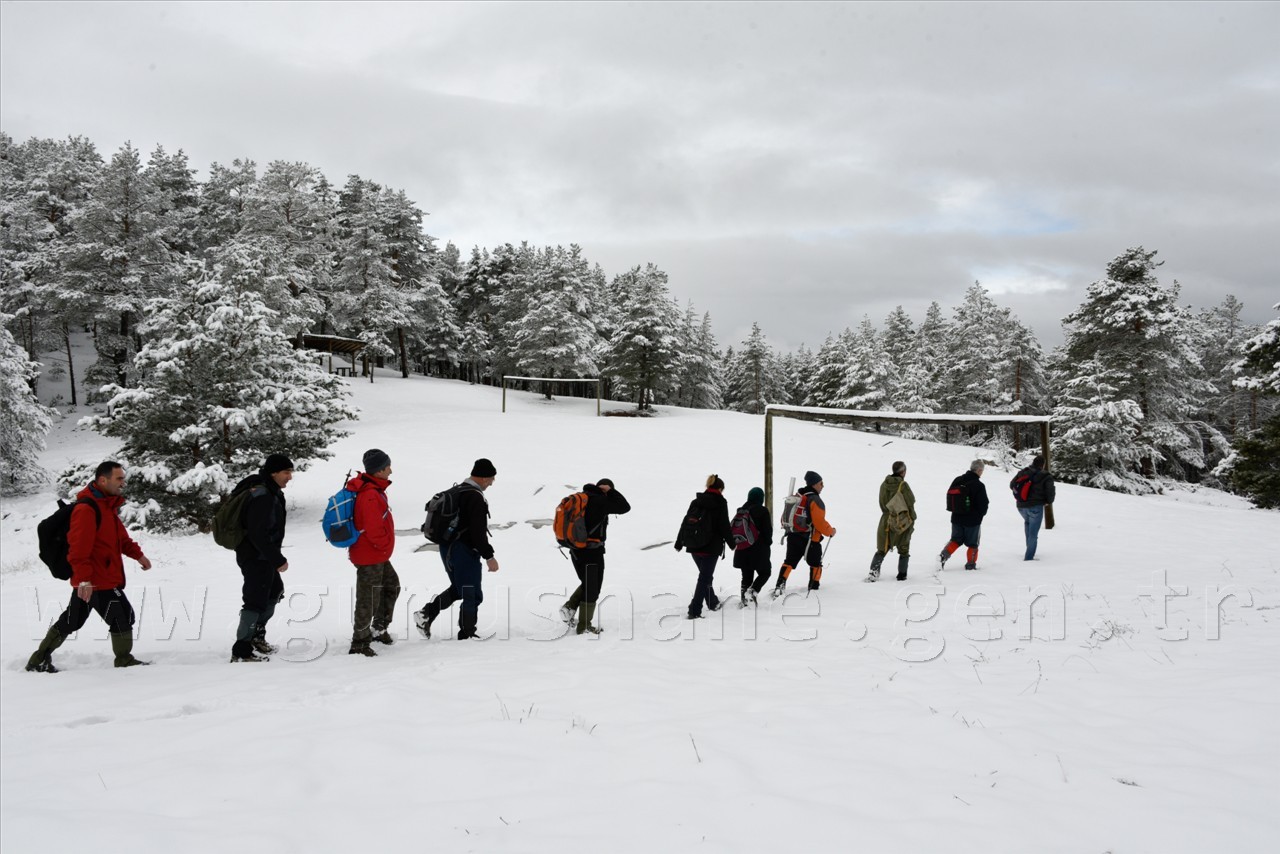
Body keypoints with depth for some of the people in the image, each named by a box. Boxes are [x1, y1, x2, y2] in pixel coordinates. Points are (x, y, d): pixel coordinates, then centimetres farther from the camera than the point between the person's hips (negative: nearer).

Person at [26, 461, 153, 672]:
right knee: (123, 616, -2)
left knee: (70, 621, 17)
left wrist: (137, 554, 10)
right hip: (97, 580, -10)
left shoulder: (108, 505, 13)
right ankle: (125, 661, 12)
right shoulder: (86, 509, -19)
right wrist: (84, 579, -28)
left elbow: (120, 537, 22)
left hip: (86, 580, 10)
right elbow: (79, 548, -25)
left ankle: (39, 660, 26)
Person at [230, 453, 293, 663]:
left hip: (263, 556, 11)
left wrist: (275, 557, 21)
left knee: (275, 590, 24)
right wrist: (278, 560, -22)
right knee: (256, 601, -7)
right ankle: (241, 652, -1)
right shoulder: (263, 497, -24)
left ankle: (257, 635, 37)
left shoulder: (270, 492, 8)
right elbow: (259, 535, -28)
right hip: (256, 557, -11)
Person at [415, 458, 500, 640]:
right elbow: (478, 532, -23)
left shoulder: (456, 492, 11)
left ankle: (426, 614, 14)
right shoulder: (476, 498, -19)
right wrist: (489, 556, -18)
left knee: (458, 589, 23)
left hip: (447, 549, 9)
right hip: (465, 553, -9)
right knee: (472, 595, 2)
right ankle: (466, 635, 8)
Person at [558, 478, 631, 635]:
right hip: (592, 551, -8)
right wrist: (611, 491, -6)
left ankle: (570, 606, 10)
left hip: (577, 550, 8)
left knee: (587, 584, 25)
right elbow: (625, 507, -13)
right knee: (592, 589, 4)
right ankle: (584, 626, 9)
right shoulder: (600, 501, -16)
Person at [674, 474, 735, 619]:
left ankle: (713, 603, 37)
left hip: (694, 547, 6)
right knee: (704, 578, -4)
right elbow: (724, 526, -8)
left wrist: (679, 542, 17)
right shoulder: (720, 503, -6)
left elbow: (685, 522, 10)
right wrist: (731, 542, 6)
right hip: (711, 547, -6)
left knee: (705, 575, 22)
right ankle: (695, 610, -11)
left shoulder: (696, 502, 8)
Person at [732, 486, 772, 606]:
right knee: (765, 572, 9)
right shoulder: (762, 511, -12)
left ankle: (744, 598, 12)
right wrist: (769, 542, 5)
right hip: (759, 549, -6)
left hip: (743, 548, 6)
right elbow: (767, 530, -11)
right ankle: (753, 590, -12)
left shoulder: (742, 510, 6)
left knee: (747, 575, 15)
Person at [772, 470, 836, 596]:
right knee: (815, 564, 13)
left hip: (793, 536, 6)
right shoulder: (815, 500, -16)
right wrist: (830, 531, -5)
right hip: (810, 539, -6)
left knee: (789, 562, 10)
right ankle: (814, 588, 21)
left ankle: (780, 586, 0)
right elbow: (819, 522, -21)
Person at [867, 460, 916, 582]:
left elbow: (882, 504, 7)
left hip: (887, 521, 4)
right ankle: (902, 574, 13)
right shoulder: (903, 485, -15)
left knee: (882, 549, 10)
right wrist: (912, 520, 0)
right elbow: (910, 503, -11)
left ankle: (874, 571, -4)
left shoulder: (884, 485, 1)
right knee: (904, 550, 13)